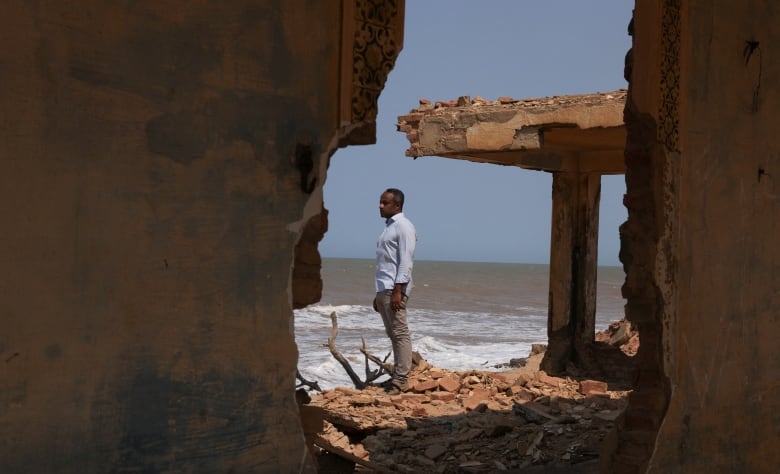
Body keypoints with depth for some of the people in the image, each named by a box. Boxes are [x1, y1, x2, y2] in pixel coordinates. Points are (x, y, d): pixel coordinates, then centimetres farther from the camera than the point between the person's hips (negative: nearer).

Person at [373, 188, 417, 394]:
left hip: (395, 288, -9)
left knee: (400, 333, -8)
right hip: (384, 288, 9)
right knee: (392, 334, 10)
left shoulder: (403, 226, -7)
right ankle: (397, 375, 14)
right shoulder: (388, 227, 20)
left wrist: (397, 291, -22)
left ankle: (401, 380, -8)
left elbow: (405, 261, -15)